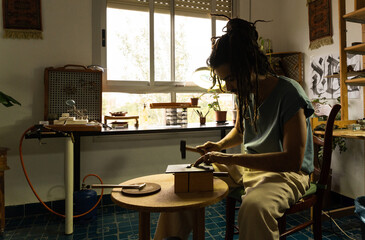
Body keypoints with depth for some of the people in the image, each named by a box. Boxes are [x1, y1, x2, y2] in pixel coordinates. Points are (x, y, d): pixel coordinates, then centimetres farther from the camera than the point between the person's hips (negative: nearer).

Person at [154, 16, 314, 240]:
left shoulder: (289, 94, -20)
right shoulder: (245, 92, -1)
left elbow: (293, 160, -25)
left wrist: (232, 158, -29)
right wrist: (220, 145, -3)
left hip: (287, 172, -6)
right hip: (248, 166, 6)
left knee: (254, 207, -40)